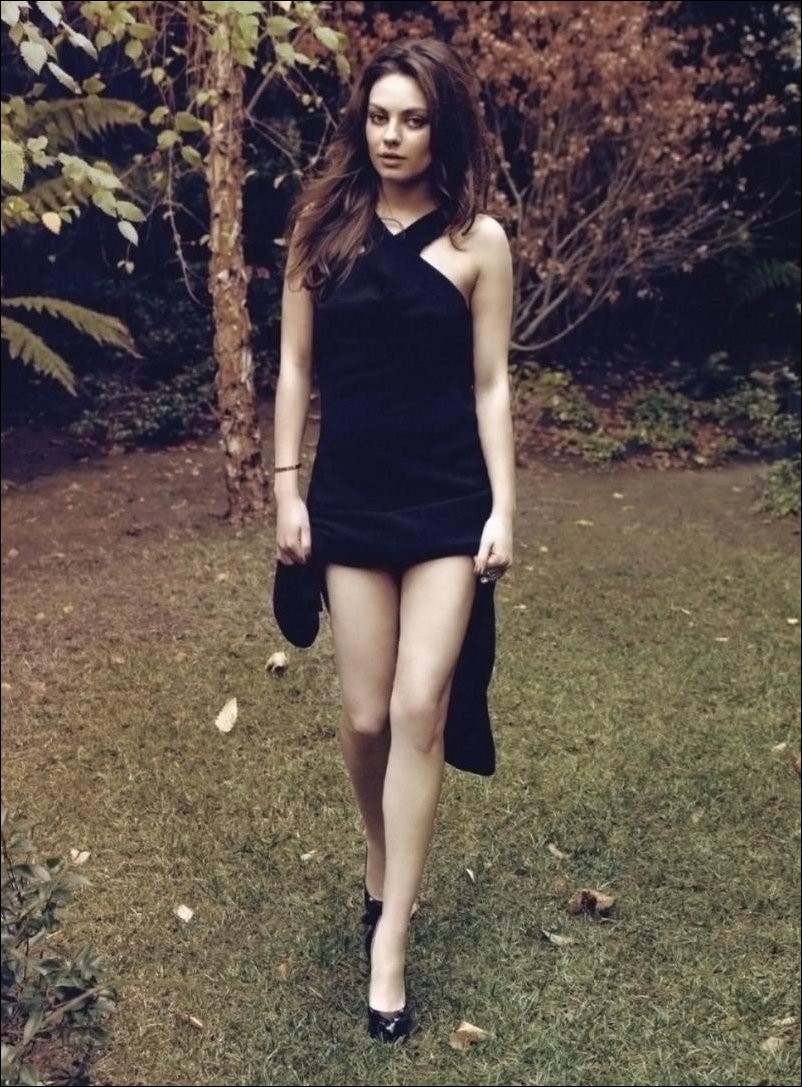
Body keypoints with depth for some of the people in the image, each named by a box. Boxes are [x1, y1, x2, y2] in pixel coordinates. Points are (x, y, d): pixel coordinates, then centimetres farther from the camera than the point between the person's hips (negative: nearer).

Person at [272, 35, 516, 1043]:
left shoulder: (477, 239, -1)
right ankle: (381, 864, 35)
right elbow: (296, 365, 5)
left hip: (448, 501, -1)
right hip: (350, 499, 2)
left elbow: (490, 383, 0)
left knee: (420, 709, -7)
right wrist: (287, 489, 1)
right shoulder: (322, 224, 3)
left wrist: (503, 509, -4)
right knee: (366, 717, 6)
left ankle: (389, 942, 5)